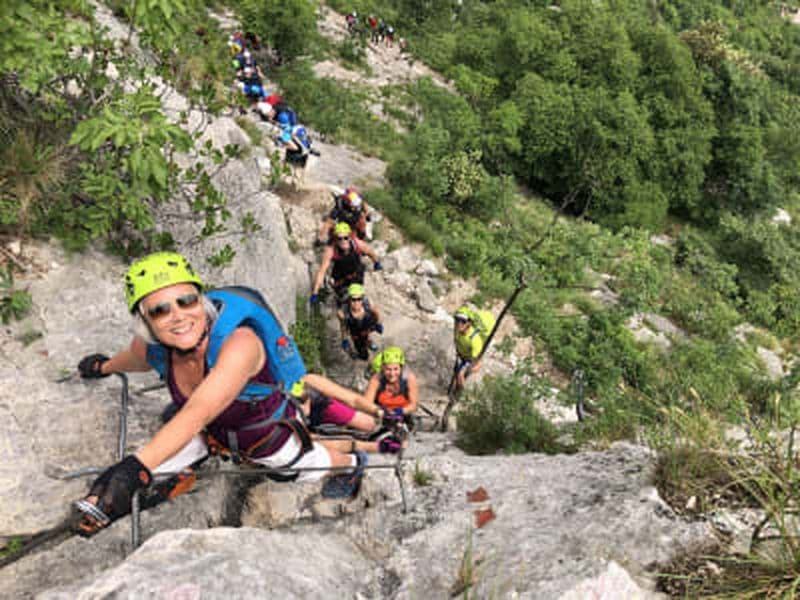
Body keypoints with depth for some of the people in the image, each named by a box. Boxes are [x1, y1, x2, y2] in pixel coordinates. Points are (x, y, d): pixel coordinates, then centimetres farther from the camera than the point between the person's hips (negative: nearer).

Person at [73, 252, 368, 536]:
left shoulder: (240, 343, -44)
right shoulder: (149, 347, -24)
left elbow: (196, 414, -56)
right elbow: (132, 359, 3)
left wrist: (136, 466, -69)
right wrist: (104, 367, 24)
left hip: (272, 438, -4)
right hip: (213, 435, 4)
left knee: (317, 466, 24)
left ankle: (354, 463, 60)